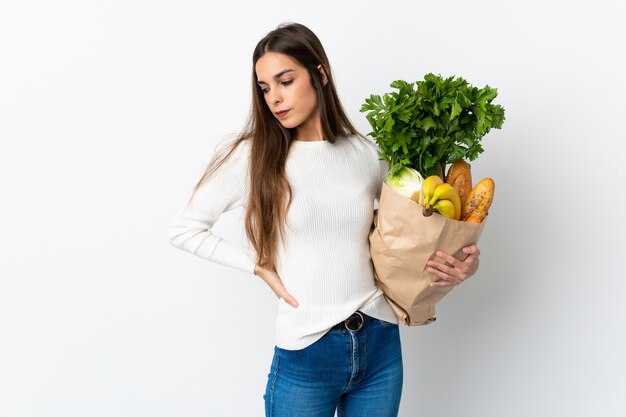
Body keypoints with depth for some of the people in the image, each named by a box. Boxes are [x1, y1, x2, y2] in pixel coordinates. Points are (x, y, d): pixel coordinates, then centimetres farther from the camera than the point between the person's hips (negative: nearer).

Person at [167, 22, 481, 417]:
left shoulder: (367, 153, 1)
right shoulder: (255, 155, -7)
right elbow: (184, 229, -1)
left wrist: (461, 263, -5)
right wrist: (261, 267, -7)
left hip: (381, 343, 3)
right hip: (305, 353, -3)